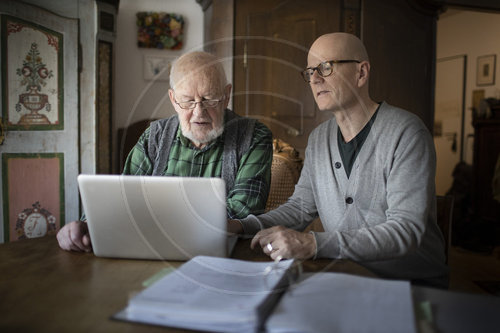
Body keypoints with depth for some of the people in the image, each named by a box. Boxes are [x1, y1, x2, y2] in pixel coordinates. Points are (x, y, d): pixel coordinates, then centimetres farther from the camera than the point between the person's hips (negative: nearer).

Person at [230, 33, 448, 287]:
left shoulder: (405, 133, -15)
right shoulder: (319, 138, 7)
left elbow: (406, 229, -24)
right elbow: (301, 206, 10)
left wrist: (316, 244, -35)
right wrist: (243, 226, -8)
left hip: (413, 282, -5)